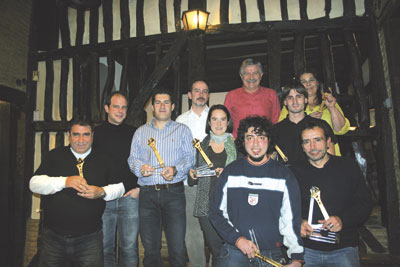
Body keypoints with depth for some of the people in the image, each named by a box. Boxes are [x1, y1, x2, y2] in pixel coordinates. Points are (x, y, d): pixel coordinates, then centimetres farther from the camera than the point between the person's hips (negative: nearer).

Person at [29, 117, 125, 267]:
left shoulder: (103, 160, 4)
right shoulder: (55, 156, 4)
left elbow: (119, 187, 8)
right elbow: (34, 183, -4)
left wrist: (102, 192, -13)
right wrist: (65, 181, -19)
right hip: (53, 236, 1)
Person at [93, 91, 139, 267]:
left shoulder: (134, 134, 8)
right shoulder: (96, 133, 6)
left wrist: (139, 188, 0)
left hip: (130, 196, 0)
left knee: (129, 247, 6)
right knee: (104, 247, 8)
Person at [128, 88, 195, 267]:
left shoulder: (182, 130, 11)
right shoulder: (141, 132, 17)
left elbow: (190, 157, 2)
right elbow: (132, 158, 12)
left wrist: (176, 169, -16)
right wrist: (140, 167, -9)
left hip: (174, 193, -2)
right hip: (147, 193, 2)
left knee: (177, 247, -4)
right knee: (150, 247, 9)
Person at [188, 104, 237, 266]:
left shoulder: (236, 146, 3)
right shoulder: (202, 146, 10)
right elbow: (192, 182, 16)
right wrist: (192, 176, -5)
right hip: (207, 205, 2)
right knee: (216, 250, 6)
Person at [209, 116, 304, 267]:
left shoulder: (284, 176, -2)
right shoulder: (230, 172, -1)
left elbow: (292, 219, -1)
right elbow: (216, 212, 2)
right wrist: (237, 239, -10)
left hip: (271, 254, 1)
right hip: (233, 252, 0)